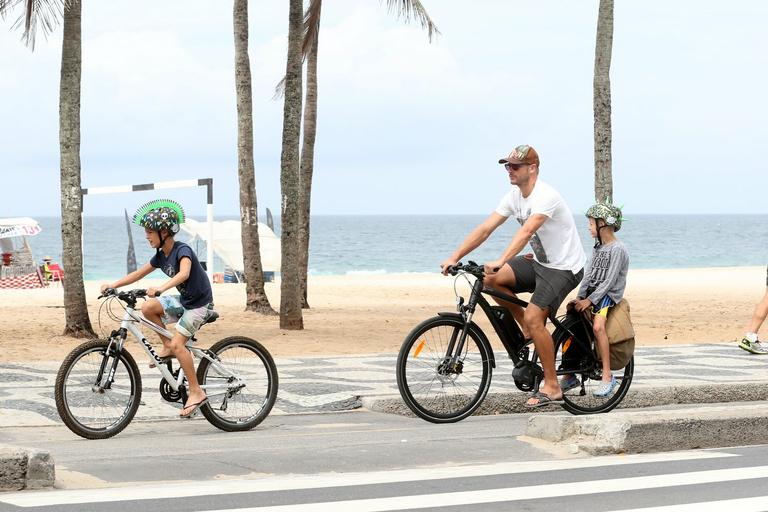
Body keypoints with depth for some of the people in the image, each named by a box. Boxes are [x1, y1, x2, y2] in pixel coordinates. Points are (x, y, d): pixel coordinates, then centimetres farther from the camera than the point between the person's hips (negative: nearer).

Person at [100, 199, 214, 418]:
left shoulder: (182, 250, -21)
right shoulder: (161, 256, 4)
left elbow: (183, 273, -41)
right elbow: (139, 273, 11)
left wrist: (161, 288, -55)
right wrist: (114, 285, 0)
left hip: (199, 303, -8)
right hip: (183, 300, 8)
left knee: (178, 343, -20)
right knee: (148, 308, -11)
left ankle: (196, 392, -14)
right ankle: (167, 346, 5)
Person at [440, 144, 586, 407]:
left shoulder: (545, 196, -25)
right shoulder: (513, 197, 2)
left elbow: (526, 231, -40)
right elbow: (485, 228, -3)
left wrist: (500, 262, -52)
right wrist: (455, 257, -12)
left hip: (564, 268, -8)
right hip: (539, 262, 8)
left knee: (533, 317, -21)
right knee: (491, 280, -10)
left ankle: (552, 387, -11)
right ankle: (528, 331, 7)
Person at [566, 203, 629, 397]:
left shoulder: (617, 249, -11)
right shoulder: (597, 248, 16)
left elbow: (609, 281, -17)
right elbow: (588, 276, 12)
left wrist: (589, 301, -21)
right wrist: (579, 298, -1)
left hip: (609, 295, -8)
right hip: (592, 292, 8)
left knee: (597, 326, -31)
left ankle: (607, 377, -28)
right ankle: (569, 376, 5)